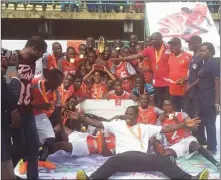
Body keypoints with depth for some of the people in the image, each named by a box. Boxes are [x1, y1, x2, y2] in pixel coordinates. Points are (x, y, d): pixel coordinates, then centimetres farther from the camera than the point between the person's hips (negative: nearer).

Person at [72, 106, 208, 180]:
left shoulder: (145, 127, 24)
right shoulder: (117, 124, 22)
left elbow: (166, 129, 19)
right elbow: (97, 123, 19)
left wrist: (185, 124, 11)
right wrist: (81, 118, 10)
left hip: (142, 157, 2)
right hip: (124, 157, -1)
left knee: (165, 161, -24)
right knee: (112, 161, -37)